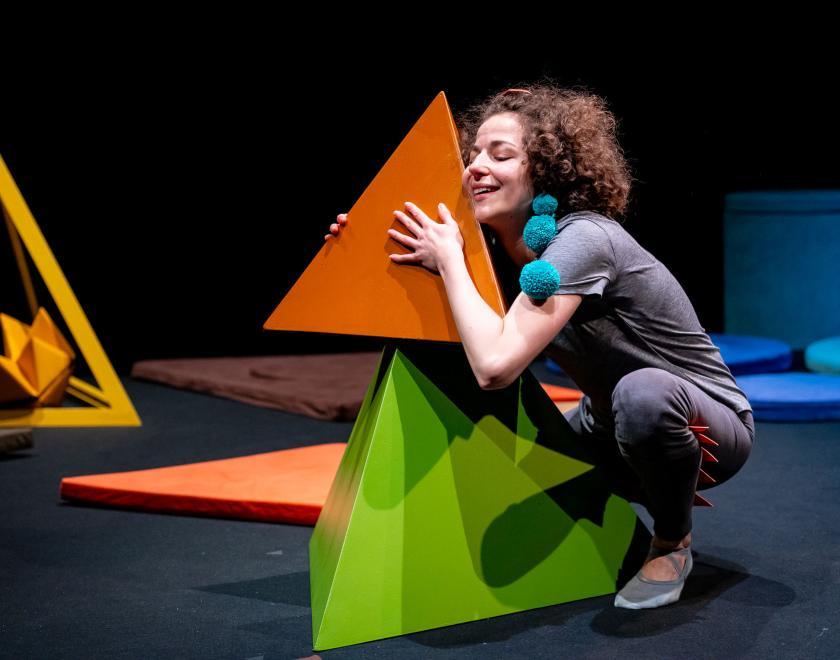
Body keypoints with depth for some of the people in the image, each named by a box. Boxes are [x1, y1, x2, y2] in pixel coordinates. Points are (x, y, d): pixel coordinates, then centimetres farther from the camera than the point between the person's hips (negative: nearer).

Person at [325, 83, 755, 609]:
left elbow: (496, 365, -40)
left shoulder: (581, 238, -29)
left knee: (643, 392, -39)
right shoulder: (503, 249, -4)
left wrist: (449, 259, -27)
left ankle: (674, 541, -8)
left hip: (711, 426, -8)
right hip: (612, 427, 8)